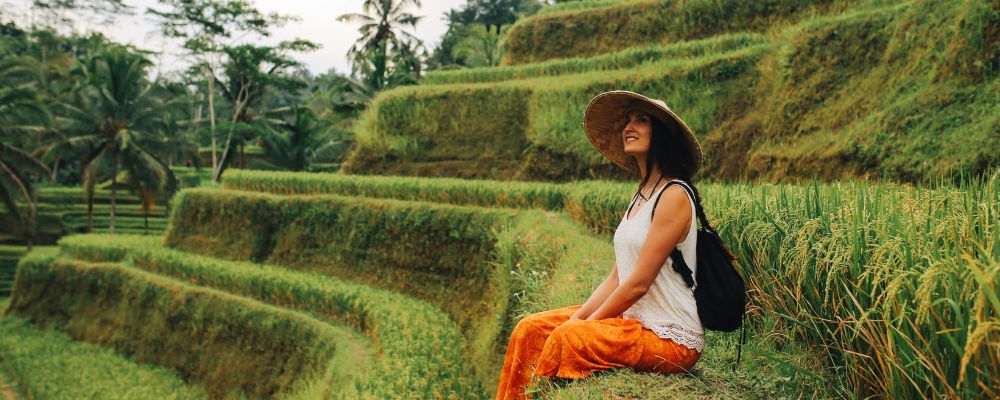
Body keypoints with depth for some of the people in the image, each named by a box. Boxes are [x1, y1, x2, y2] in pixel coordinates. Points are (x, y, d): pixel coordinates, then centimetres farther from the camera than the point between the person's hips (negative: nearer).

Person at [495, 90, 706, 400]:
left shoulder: (674, 196, -14)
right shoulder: (641, 196, 13)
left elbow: (639, 283, -17)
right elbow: (616, 278, 10)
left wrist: (582, 326, -11)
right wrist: (576, 318, -2)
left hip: (670, 337, -8)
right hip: (633, 319, 8)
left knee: (567, 339, -28)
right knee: (530, 329, -3)